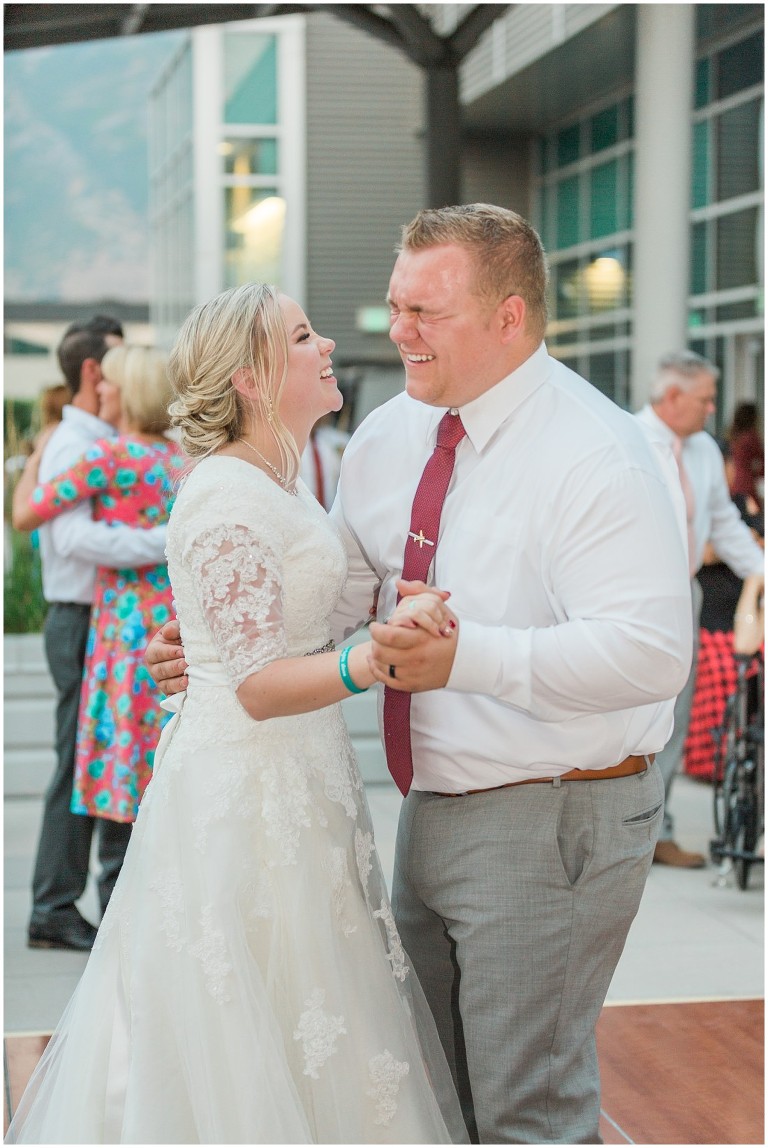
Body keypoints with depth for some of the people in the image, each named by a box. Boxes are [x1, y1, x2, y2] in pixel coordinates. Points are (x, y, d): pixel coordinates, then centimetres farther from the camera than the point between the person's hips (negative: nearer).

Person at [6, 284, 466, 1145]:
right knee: (258, 1041, -2)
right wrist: (367, 662, -39)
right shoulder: (231, 497, -18)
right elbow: (259, 684, -24)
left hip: (289, 781, 10)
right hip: (248, 795, -10)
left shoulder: (278, 484, 13)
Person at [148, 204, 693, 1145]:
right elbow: (336, 587, 15)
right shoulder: (389, 439, 5)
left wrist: (468, 657, -37)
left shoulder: (597, 456, -20)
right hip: (431, 811, 8)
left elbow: (650, 652, -28)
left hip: (551, 825, -8)